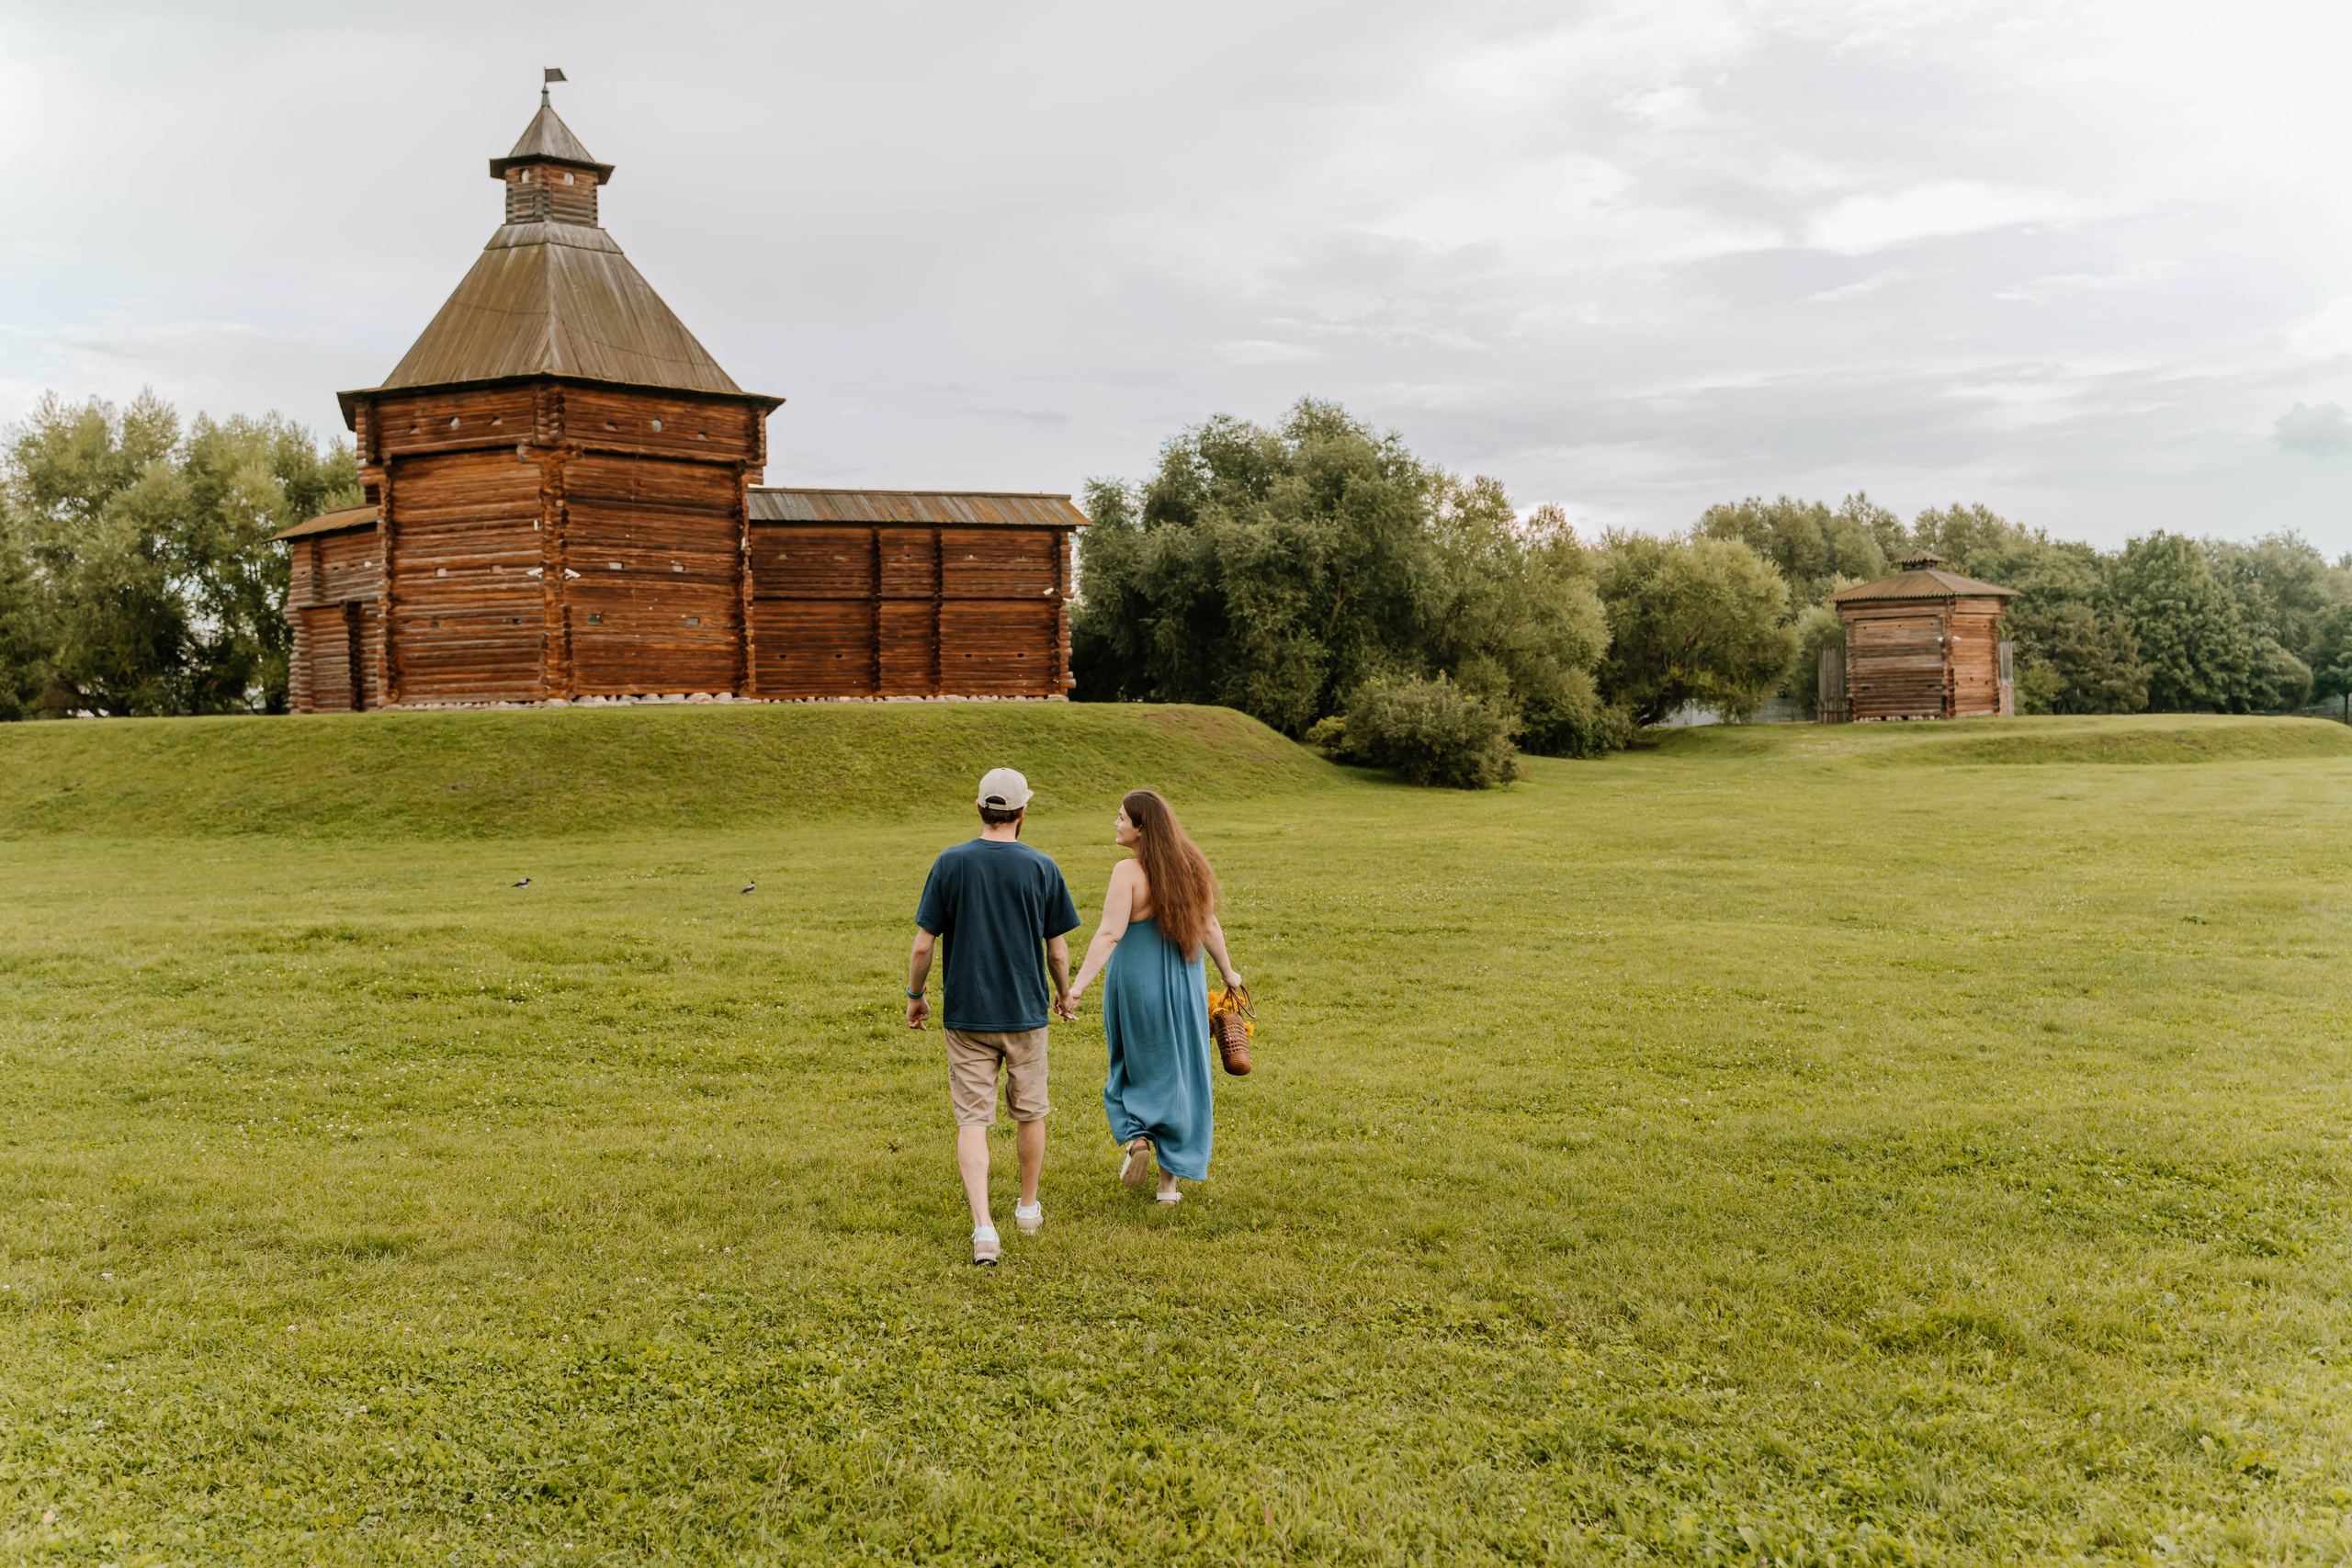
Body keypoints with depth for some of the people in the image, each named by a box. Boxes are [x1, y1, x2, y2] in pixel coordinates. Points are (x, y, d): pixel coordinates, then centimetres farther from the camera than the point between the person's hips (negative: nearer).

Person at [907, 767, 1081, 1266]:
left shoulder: (950, 864, -7)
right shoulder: (1042, 868, -7)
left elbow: (922, 945, -6)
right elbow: (1058, 951, -3)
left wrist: (915, 995, 10)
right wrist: (1064, 994, 16)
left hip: (966, 1015, 0)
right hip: (1026, 1013, 0)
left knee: (972, 1120, 2)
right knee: (1030, 1114, 17)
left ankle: (983, 1227, -8)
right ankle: (1028, 1210, 32)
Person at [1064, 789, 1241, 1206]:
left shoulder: (1128, 872, -16)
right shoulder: (1190, 866, 1)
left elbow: (1109, 935, -24)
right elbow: (1209, 928, 7)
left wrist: (1078, 984, -27)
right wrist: (1228, 972, 21)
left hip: (1135, 984, -4)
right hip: (1183, 984, 4)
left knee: (1135, 1067, 21)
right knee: (1178, 1077, 11)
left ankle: (1136, 1137, 2)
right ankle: (1170, 1181, 15)